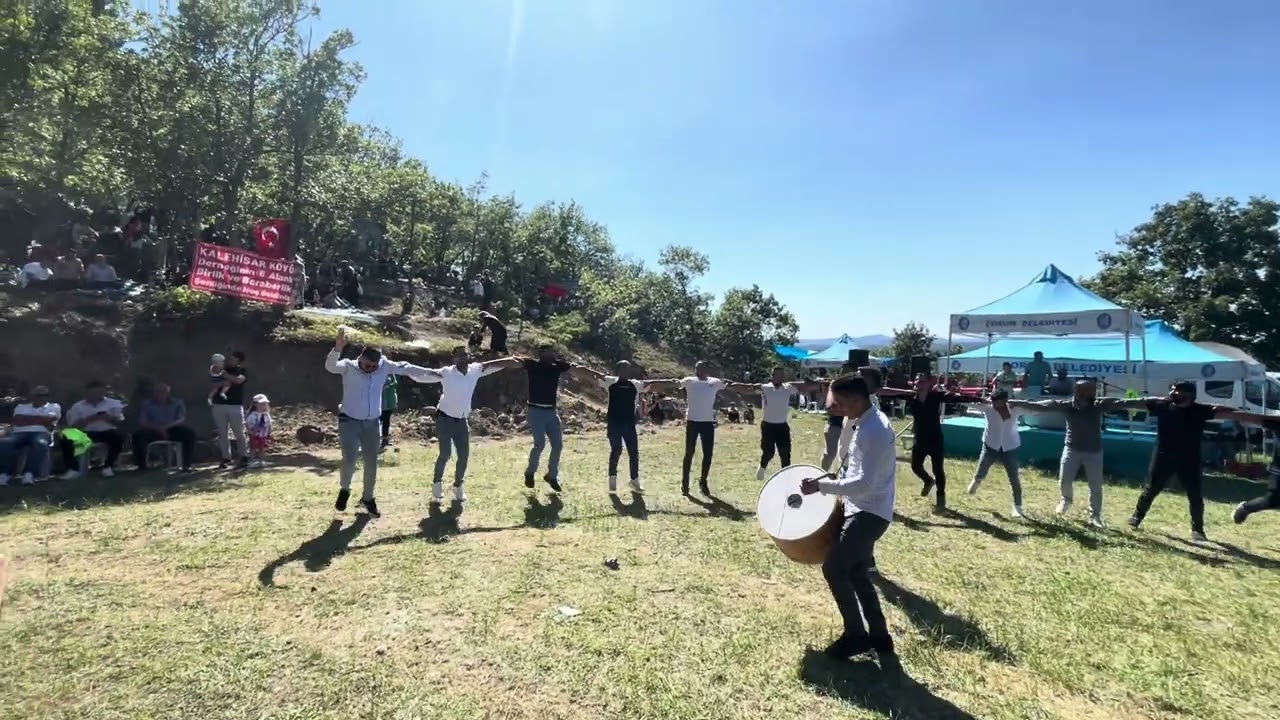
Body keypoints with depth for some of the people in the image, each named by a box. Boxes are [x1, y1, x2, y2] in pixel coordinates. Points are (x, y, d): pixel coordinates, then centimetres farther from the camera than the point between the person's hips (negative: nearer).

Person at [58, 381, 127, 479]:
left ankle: (108, 466, -18)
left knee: (119, 435, -35)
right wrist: (87, 420, -12)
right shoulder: (77, 406, 12)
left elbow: (121, 422, 6)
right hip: (87, 433, 1)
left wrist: (109, 418, -14)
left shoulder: (114, 403, 11)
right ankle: (74, 469, -12)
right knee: (65, 440, -25)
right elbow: (72, 426, 5)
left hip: (107, 432, -1)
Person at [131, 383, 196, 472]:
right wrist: (157, 429, -24)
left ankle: (186, 464, -26)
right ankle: (141, 466, -23)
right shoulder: (146, 404, 9)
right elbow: (142, 423, -4)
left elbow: (182, 420, -6)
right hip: (153, 431, 0)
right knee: (138, 434, -31)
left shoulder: (177, 403, 8)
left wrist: (167, 426, -26)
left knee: (189, 433, -29)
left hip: (172, 430, 0)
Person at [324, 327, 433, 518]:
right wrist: (338, 347, -50)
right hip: (350, 422, -3)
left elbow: (404, 368, 6)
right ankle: (344, 490, 19)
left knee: (371, 463, 10)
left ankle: (367, 497, 32)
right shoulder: (348, 366, -13)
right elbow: (330, 366, -32)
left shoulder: (384, 366, -5)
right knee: (349, 460, -13)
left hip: (372, 423, 4)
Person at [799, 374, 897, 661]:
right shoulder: (869, 422, 8)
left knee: (834, 568, -5)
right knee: (857, 573, 17)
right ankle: (879, 636, 28)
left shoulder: (873, 431, -24)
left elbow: (866, 483, -29)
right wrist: (838, 479, 12)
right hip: (864, 509, 10)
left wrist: (821, 486, -26)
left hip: (869, 512, -10)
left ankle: (855, 634, 10)